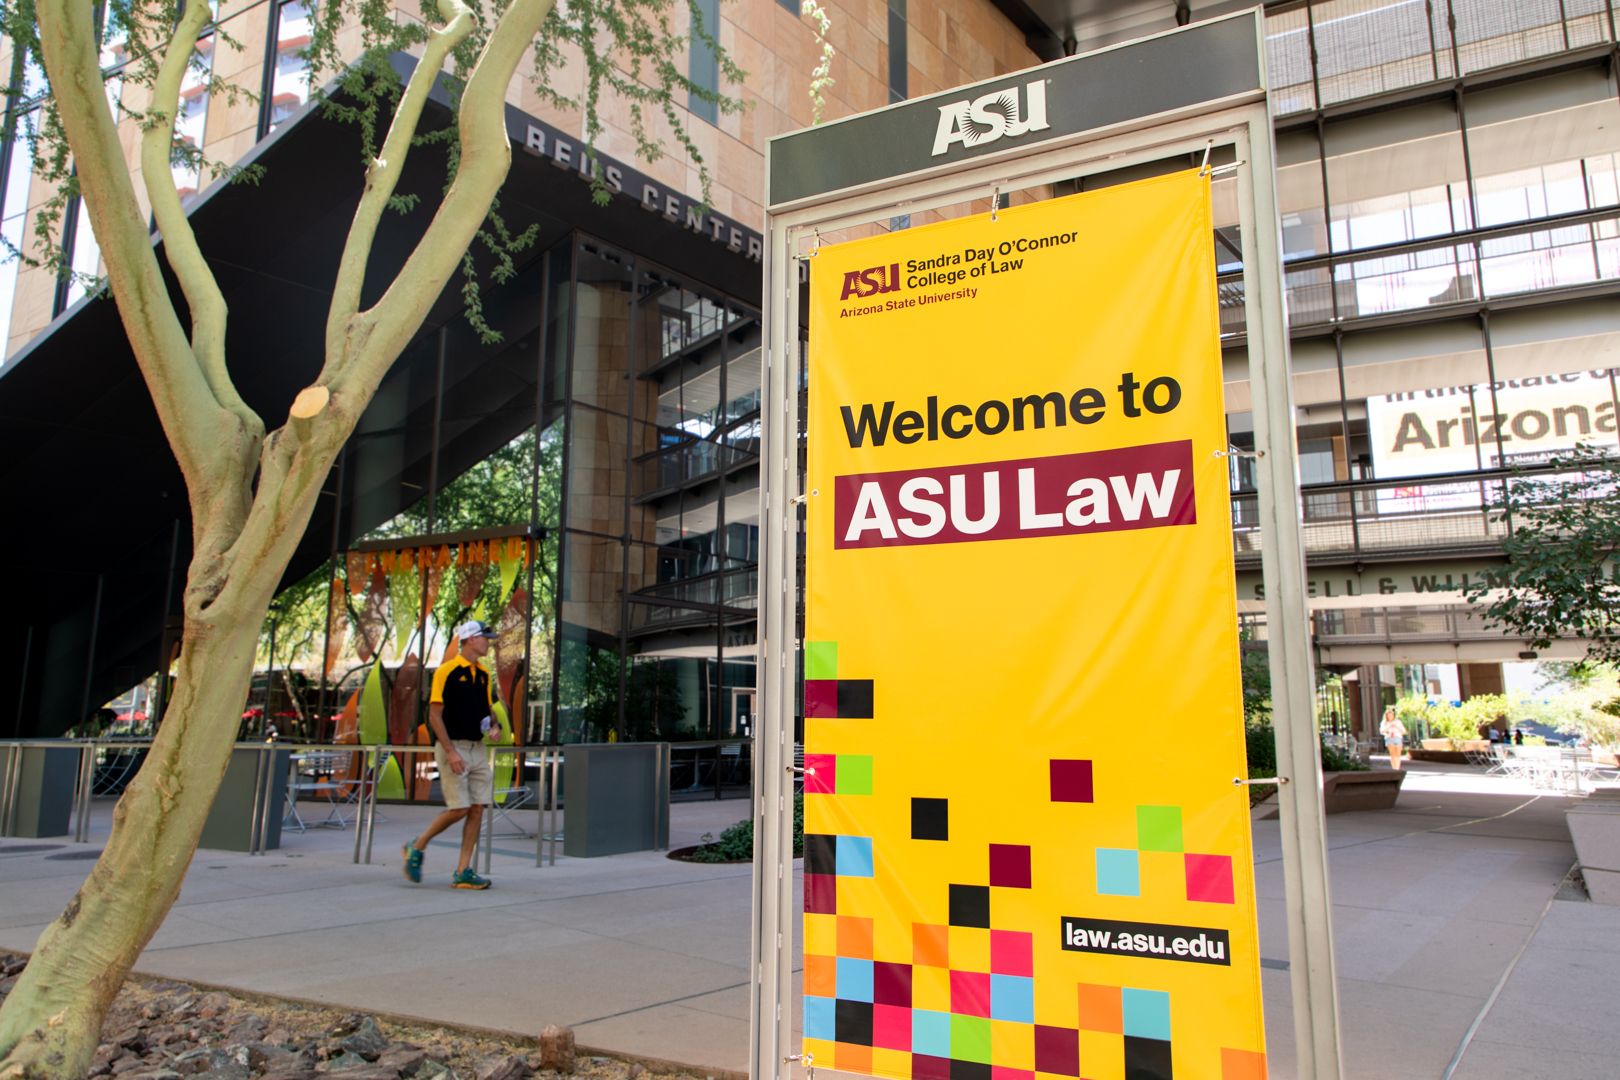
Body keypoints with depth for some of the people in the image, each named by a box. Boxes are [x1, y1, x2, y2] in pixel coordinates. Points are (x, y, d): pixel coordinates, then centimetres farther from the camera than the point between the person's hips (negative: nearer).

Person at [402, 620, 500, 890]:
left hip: (478, 748, 7)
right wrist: (450, 751, -18)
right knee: (459, 809, -8)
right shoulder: (447, 671, -9)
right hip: (453, 748, -7)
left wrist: (494, 725, 0)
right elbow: (435, 715, -12)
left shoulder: (483, 674, 13)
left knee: (477, 809, 2)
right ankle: (416, 848, 14)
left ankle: (463, 871, 7)